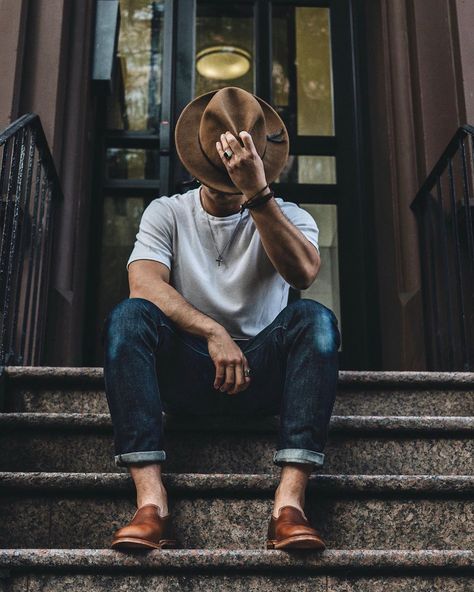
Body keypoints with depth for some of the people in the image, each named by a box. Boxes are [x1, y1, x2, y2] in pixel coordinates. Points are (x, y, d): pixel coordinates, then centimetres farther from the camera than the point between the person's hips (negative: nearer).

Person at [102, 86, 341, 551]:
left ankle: (289, 503, -38)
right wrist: (213, 333, -25)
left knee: (314, 318, -29)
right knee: (128, 316, -28)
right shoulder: (167, 213, 8)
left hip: (262, 373, 0)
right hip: (186, 372, 0)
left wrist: (258, 192, -26)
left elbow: (303, 273, -17)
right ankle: (151, 503, -37)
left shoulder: (288, 216, 7)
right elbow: (144, 285, -11)